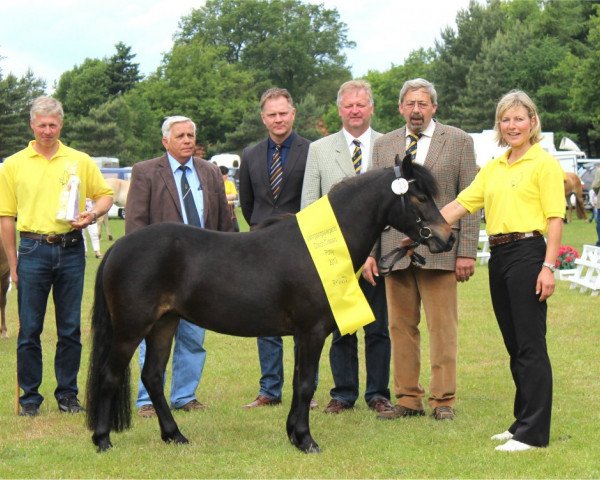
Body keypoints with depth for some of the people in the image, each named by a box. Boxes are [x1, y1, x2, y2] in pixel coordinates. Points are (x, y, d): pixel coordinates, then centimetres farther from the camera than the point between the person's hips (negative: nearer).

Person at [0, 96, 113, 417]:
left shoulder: (80, 161, 7)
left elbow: (105, 194, 16)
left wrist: (93, 214, -7)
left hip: (71, 249, 1)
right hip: (33, 249, -1)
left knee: (70, 328, 6)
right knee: (29, 329, 1)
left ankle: (67, 395, 16)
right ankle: (29, 398, 10)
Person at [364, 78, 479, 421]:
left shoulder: (459, 141, 5)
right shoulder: (384, 145, 14)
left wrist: (467, 251, -6)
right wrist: (369, 251, 5)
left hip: (439, 250, -3)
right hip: (394, 249, 3)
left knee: (443, 328, -2)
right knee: (401, 328, 5)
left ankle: (443, 400, 5)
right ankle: (408, 399, 12)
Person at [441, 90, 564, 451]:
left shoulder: (544, 163, -4)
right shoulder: (493, 168, 17)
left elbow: (555, 218, -10)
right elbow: (460, 205, 14)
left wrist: (548, 267, -17)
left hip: (528, 254, -7)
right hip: (499, 257, 7)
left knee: (531, 345, -6)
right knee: (514, 345, 12)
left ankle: (534, 432, -4)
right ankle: (523, 421, 20)